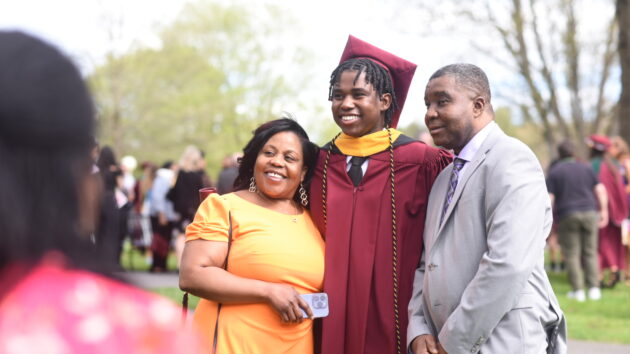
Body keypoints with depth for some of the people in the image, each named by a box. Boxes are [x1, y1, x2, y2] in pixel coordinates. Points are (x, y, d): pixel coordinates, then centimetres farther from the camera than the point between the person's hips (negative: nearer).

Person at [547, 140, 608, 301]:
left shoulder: (554, 172, 3)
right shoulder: (586, 168, 11)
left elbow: (549, 198, -4)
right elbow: (600, 190, 5)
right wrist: (604, 211, 8)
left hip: (567, 215, -2)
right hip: (589, 213, 2)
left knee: (572, 254, 3)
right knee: (590, 252, 7)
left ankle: (578, 290, -1)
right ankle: (594, 288, 0)